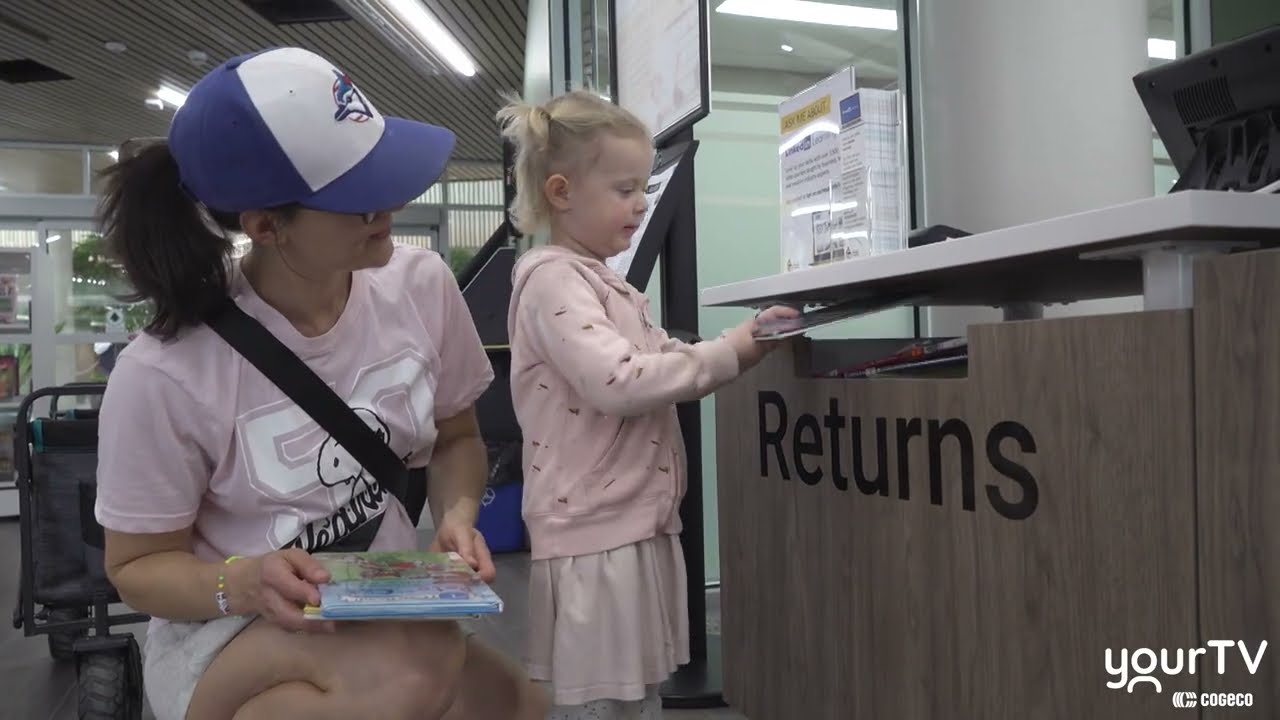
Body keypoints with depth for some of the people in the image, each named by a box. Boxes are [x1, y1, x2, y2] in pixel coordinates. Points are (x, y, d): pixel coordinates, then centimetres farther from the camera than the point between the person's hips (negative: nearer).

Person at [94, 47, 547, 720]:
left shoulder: (420, 284, -10)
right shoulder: (165, 373, -20)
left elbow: (456, 439, 6)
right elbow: (137, 565, -6)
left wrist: (457, 513, -15)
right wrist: (242, 584, -27)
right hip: (223, 635, -3)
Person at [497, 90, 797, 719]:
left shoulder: (605, 285, 16)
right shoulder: (553, 278, -14)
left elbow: (660, 365, 22)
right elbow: (619, 381, -26)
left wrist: (747, 339, 9)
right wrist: (728, 353, -17)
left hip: (638, 528, 9)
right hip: (597, 537, -9)